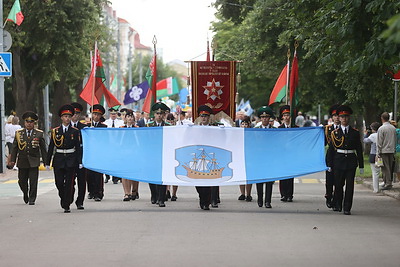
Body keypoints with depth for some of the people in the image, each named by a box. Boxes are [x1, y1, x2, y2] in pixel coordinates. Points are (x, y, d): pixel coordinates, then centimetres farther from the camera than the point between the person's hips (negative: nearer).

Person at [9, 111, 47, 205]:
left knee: (33, 182, -6)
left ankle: (32, 199, 3)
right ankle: (25, 194, 35)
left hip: (34, 162, -2)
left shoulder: (39, 134, 3)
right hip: (22, 162, 2)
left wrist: (45, 161, 5)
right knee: (22, 181, 8)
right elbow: (14, 147, 7)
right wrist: (12, 160, 1)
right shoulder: (19, 133, 5)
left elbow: (43, 148, 6)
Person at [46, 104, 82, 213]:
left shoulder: (75, 131, 3)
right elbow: (51, 147, 7)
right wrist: (48, 162, 4)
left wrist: (80, 162, -5)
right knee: (59, 182, 0)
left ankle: (66, 206, 2)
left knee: (69, 183, -4)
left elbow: (78, 147, 2)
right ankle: (64, 199, 27)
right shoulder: (55, 131, 5)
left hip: (71, 160, -1)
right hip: (58, 160, 1)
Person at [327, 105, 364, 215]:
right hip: (339, 160, 0)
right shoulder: (335, 133, 5)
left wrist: (361, 165, 4)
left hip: (351, 161, 0)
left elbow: (359, 149, 7)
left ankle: (347, 208, 2)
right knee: (338, 184, 5)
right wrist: (329, 164, 1)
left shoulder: (355, 133, 6)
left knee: (350, 185, -3)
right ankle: (337, 205, 25)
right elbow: (331, 149, 6)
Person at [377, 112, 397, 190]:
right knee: (390, 167, 13)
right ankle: (390, 182, 18)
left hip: (384, 151, -6)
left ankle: (388, 183, -7)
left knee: (385, 168, -4)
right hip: (391, 151, 6)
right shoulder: (393, 128, 7)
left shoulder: (381, 129, -12)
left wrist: (378, 153, -6)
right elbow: (395, 140, 14)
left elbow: (379, 142, -11)